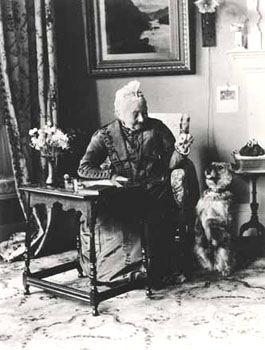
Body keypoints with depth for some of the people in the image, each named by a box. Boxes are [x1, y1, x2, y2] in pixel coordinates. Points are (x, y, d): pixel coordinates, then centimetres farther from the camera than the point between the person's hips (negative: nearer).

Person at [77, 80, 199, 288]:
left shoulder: (156, 128, 12)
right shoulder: (106, 136, 9)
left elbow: (170, 163, 11)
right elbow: (84, 168, 4)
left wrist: (180, 153, -11)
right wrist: (110, 175, -11)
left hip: (155, 193, 0)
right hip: (122, 198, 1)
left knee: (160, 219, -30)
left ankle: (156, 275, -11)